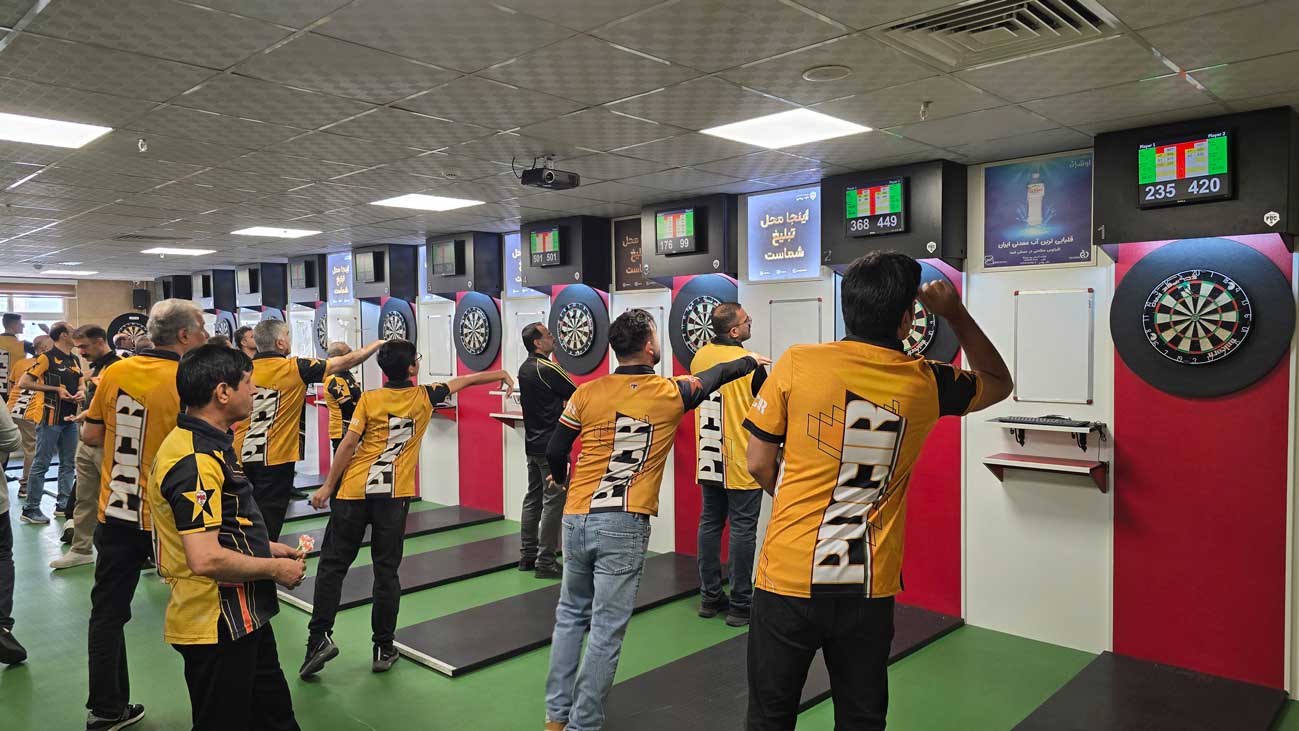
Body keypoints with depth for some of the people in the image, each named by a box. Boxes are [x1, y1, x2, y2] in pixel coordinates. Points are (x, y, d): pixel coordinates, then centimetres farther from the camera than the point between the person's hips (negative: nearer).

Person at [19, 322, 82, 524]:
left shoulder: (75, 360, 13)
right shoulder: (47, 358, -9)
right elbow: (23, 382, -14)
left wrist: (81, 393, 2)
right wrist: (55, 389, -16)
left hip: (70, 418, 8)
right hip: (51, 418, -8)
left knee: (68, 464, 11)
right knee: (41, 464, -2)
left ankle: (64, 505, 20)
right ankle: (30, 509, 5)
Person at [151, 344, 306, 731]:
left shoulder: (207, 445, 9)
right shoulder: (195, 460, -25)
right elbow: (206, 560, -31)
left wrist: (267, 547, 12)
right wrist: (275, 569, -17)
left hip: (243, 618, 10)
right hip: (218, 626, -10)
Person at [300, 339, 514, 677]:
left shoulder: (369, 399, -2)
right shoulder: (424, 396, 3)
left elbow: (348, 444, -6)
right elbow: (462, 381, 17)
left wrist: (328, 485, 1)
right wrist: (501, 374, 32)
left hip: (354, 491, -1)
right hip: (394, 496, 1)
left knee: (332, 564, 9)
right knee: (386, 571, 7)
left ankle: (320, 637, 2)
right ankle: (383, 649, 13)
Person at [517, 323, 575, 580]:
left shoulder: (525, 369, 11)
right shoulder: (547, 369, -16)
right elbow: (578, 395, -10)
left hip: (532, 444, 9)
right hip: (552, 445, -9)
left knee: (533, 498, 14)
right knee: (553, 502, -5)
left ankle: (527, 555, 20)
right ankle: (545, 562, -3)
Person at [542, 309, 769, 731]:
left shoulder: (587, 393, 0)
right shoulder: (671, 393, -3)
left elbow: (554, 452, 5)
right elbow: (715, 376, 16)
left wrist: (562, 478, 28)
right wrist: (751, 361, 36)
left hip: (576, 519, 4)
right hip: (624, 527, -3)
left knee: (571, 616, 19)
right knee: (606, 630, 4)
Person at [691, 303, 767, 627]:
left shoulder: (699, 357, 3)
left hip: (708, 459, 6)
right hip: (741, 460, -6)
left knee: (710, 523, 13)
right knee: (742, 529, 1)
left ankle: (710, 598, 20)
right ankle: (740, 605, 6)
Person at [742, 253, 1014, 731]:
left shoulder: (796, 364, -10)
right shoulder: (926, 384, -4)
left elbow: (759, 465, -3)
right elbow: (999, 382, 17)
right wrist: (955, 313, 15)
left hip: (789, 580, -1)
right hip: (869, 589, 2)